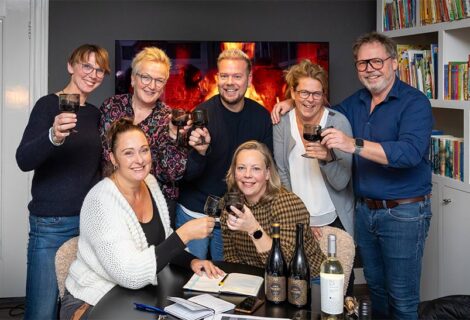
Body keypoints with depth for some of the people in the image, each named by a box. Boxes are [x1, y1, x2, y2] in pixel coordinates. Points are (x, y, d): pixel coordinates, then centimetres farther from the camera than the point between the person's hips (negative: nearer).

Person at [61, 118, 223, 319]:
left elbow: (162, 242, 10)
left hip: (136, 296, 7)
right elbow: (130, 274, -29)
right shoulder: (102, 200, -23)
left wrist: (191, 261, -8)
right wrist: (185, 234, -30)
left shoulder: (150, 183, 0)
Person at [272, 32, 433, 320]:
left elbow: (410, 152, -30)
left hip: (403, 213, -6)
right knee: (376, 288, 21)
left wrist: (354, 144, -40)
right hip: (365, 210, 7)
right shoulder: (357, 103, 7)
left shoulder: (414, 103, -14)